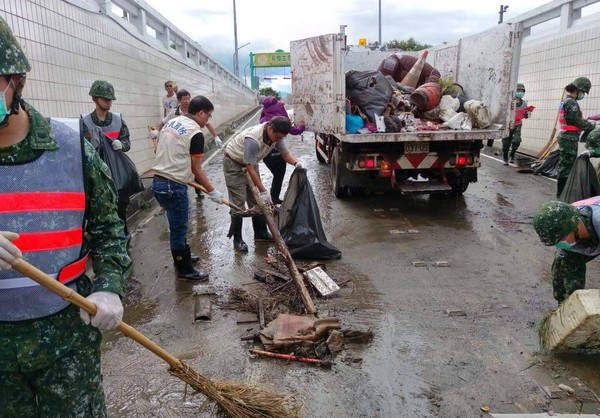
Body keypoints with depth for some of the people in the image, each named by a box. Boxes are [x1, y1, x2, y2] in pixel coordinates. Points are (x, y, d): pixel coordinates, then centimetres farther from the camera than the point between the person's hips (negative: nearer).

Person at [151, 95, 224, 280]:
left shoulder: (172, 122, 11)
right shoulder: (195, 133, -14)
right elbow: (196, 169, -10)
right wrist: (212, 191, -2)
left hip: (158, 181, 9)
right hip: (173, 186, -9)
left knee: (177, 225, 23)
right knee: (179, 228, 4)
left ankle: (182, 257, 39)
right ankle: (185, 270, 17)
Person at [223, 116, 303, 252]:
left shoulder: (276, 134, -15)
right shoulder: (253, 139, -38)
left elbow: (285, 153, -4)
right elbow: (250, 168, -36)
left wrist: (296, 163, -27)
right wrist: (263, 191, -34)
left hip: (250, 163, 8)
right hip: (233, 163, -8)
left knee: (257, 200, 9)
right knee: (238, 202, -9)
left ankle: (261, 233, 21)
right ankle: (237, 240, 1)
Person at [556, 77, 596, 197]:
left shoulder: (565, 101, 16)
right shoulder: (571, 103, -15)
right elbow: (577, 121, -18)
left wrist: (588, 125, 8)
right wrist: (592, 126, -7)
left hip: (565, 136, 10)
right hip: (570, 138, -10)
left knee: (564, 164, 15)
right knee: (567, 165, -6)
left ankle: (562, 191, 23)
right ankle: (562, 193, -3)